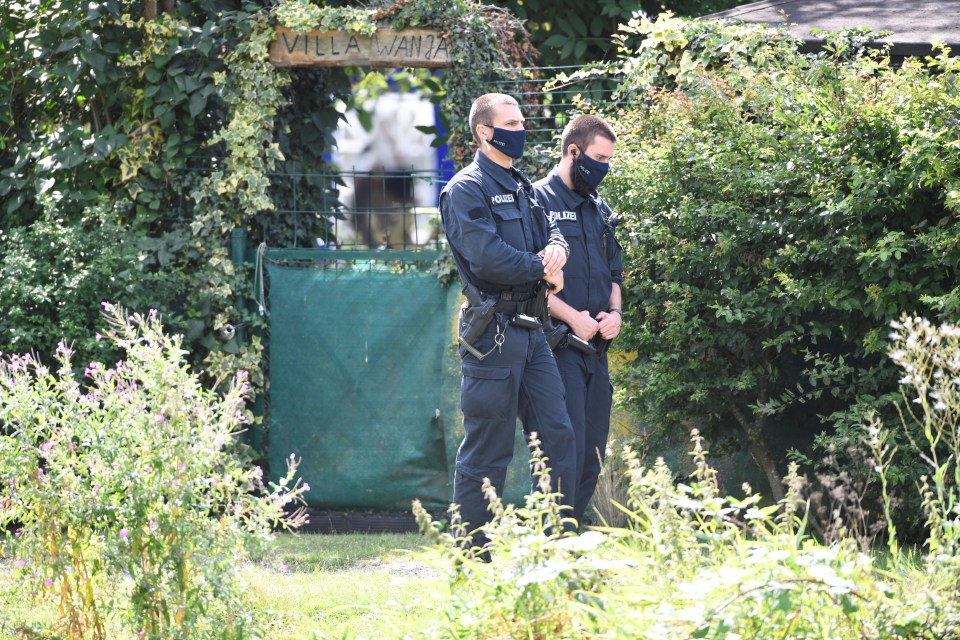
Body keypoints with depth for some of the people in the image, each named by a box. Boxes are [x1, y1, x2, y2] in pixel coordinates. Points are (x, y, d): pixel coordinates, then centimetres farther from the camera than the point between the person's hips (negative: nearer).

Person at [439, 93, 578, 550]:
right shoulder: (466, 189, -9)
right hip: (493, 334, -9)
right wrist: (542, 269, -8)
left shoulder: (521, 186, 19)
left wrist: (556, 248, -7)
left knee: (558, 435, 7)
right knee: (487, 450, -4)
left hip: (530, 330, 9)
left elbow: (550, 232, 17)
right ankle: (473, 555, 2)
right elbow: (488, 257, -21)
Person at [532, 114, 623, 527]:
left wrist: (614, 313, 4)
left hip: (595, 348, 8)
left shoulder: (599, 210, 19)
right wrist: (572, 317, -16)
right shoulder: (537, 201, -4)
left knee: (592, 456, 7)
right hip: (557, 346, -8)